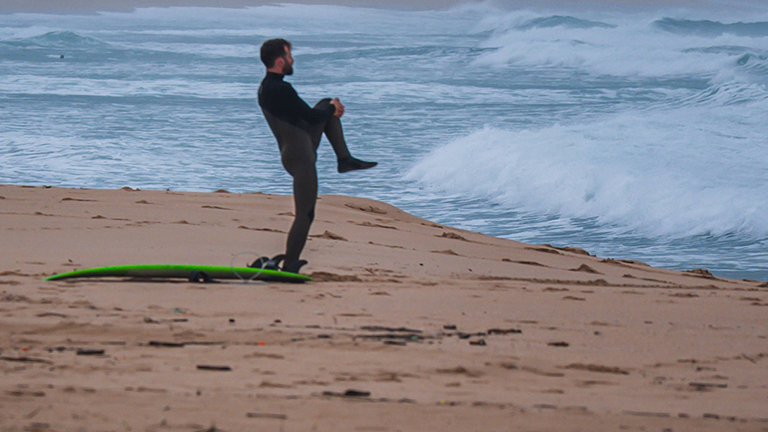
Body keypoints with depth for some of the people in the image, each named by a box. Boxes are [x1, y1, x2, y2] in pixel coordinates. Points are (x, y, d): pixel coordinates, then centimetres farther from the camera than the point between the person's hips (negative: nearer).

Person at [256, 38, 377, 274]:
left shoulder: (266, 88, 7)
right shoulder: (280, 90, -25)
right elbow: (312, 117, -20)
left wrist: (330, 109, 10)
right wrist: (332, 108, 0)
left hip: (301, 147, 10)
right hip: (300, 156, -10)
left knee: (327, 104, 20)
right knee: (305, 215, -6)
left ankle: (344, 158, 16)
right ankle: (289, 265, -3)